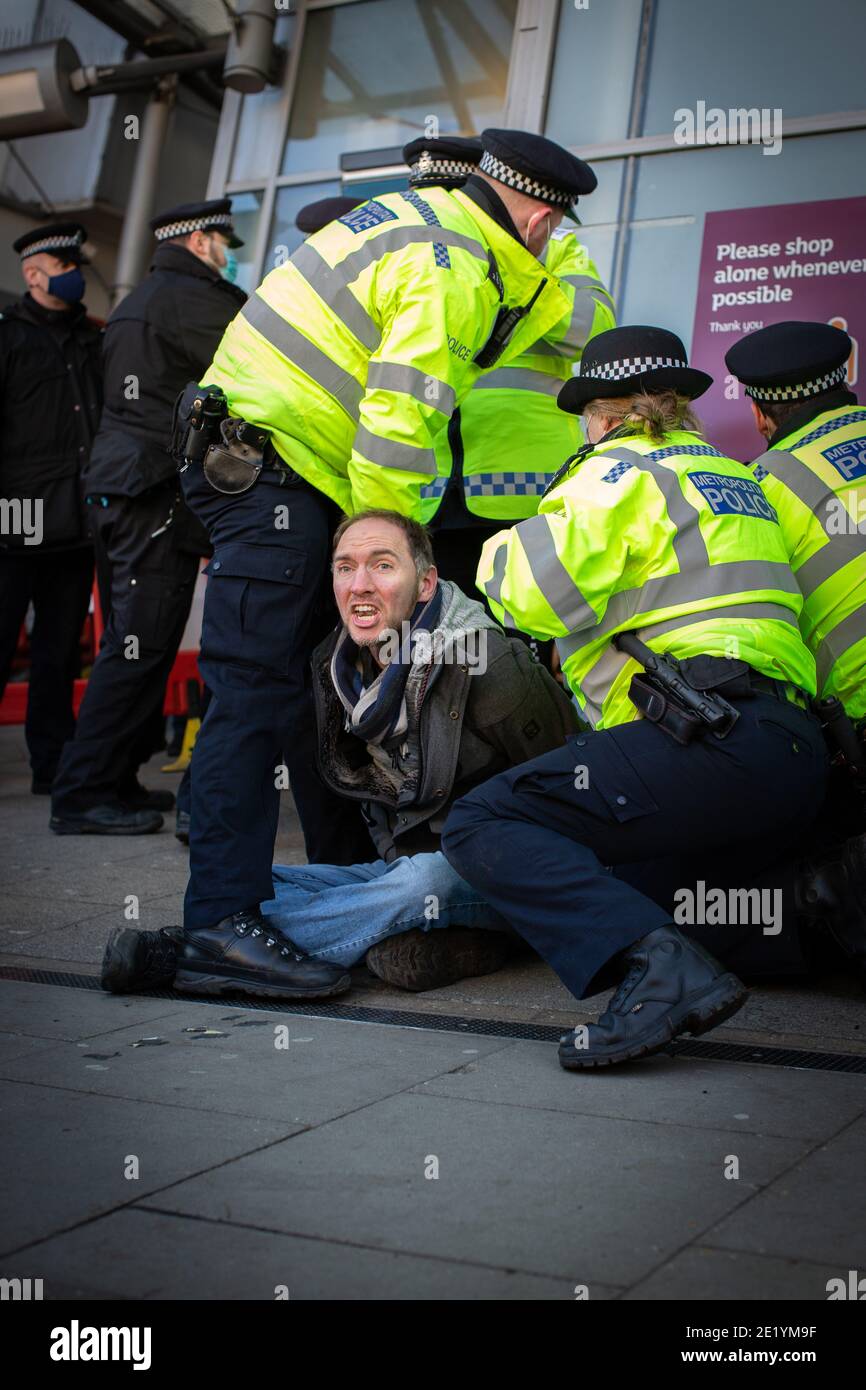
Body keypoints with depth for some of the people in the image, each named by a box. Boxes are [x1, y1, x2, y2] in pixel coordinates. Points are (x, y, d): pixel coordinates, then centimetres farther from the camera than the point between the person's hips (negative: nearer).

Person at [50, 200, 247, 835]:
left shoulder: (138, 301, 25)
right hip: (159, 489, -10)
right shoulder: (190, 298, -6)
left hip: (116, 488, 10)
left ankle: (113, 781, 17)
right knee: (142, 646, -10)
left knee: (130, 644, 13)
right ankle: (85, 794, -9)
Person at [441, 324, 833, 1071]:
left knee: (483, 824, -13)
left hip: (709, 738, -9)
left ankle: (658, 964, -32)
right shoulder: (731, 474, 30)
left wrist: (497, 553, 11)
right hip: (796, 755, 9)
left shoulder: (621, 469, 3)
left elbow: (542, 589, -11)